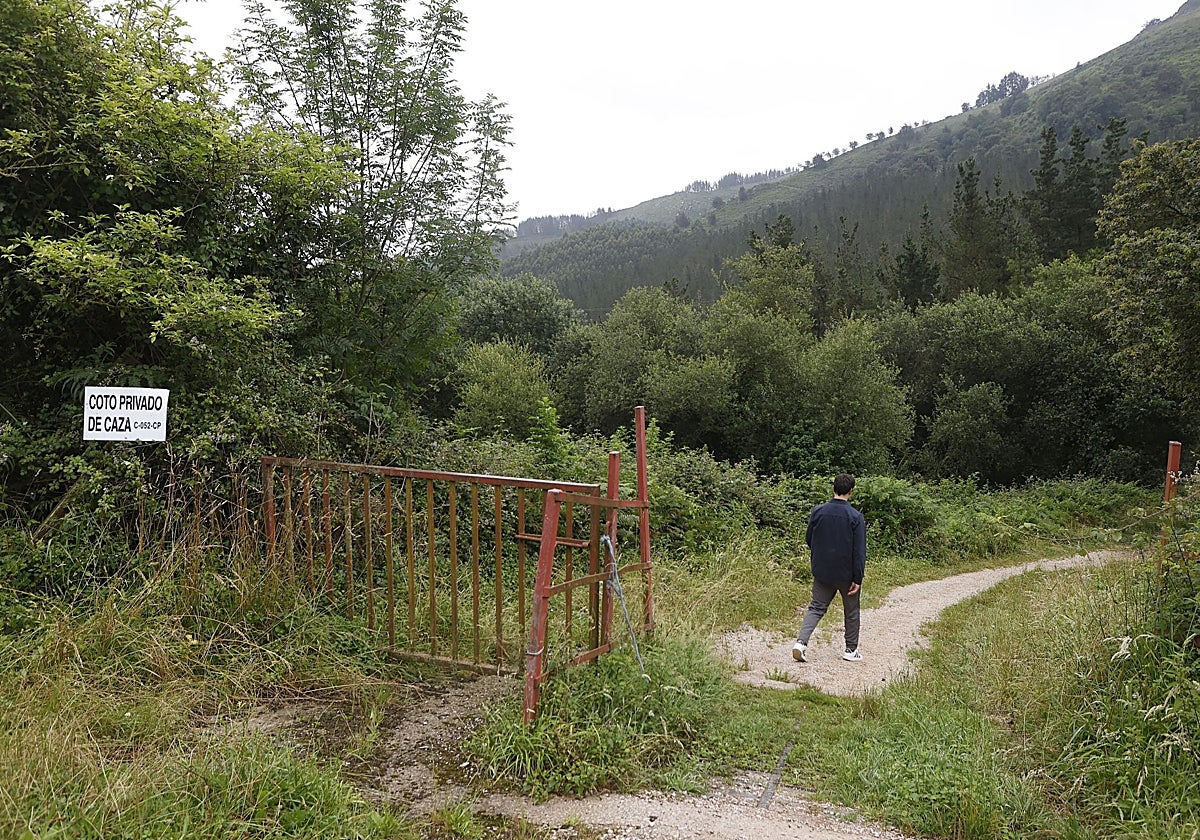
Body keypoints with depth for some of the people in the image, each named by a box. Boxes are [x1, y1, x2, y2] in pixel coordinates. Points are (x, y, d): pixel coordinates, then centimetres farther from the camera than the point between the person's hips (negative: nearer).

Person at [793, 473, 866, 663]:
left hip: (821, 571, 3)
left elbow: (808, 539, 7)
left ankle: (801, 641, -9)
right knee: (851, 611, 15)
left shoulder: (817, 511, -3)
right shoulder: (855, 517, -13)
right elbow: (859, 551, -13)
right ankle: (851, 650, 25)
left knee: (816, 607, 10)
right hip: (846, 574, -3)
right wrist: (858, 579, -9)